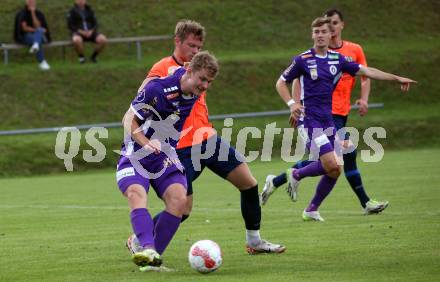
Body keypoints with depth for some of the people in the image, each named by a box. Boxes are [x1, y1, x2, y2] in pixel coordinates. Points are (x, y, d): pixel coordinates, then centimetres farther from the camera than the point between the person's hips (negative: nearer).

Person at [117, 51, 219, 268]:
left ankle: (153, 256, -18)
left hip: (166, 156, 5)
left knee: (179, 199, -21)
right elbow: (129, 119, -11)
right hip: (136, 154, -5)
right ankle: (148, 250, -48)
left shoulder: (195, 93, 0)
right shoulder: (158, 89, -19)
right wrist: (146, 143, -28)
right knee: (136, 194, -32)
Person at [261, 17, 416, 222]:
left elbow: (367, 71, 11)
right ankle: (296, 175, 6)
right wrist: (291, 104, -14)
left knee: (334, 169, 2)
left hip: (328, 119, 6)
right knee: (331, 166, -19)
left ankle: (312, 210, 16)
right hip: (309, 118, -6)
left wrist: (397, 78, 6)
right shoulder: (303, 60, -5)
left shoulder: (338, 59, 9)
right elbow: (281, 83, 2)